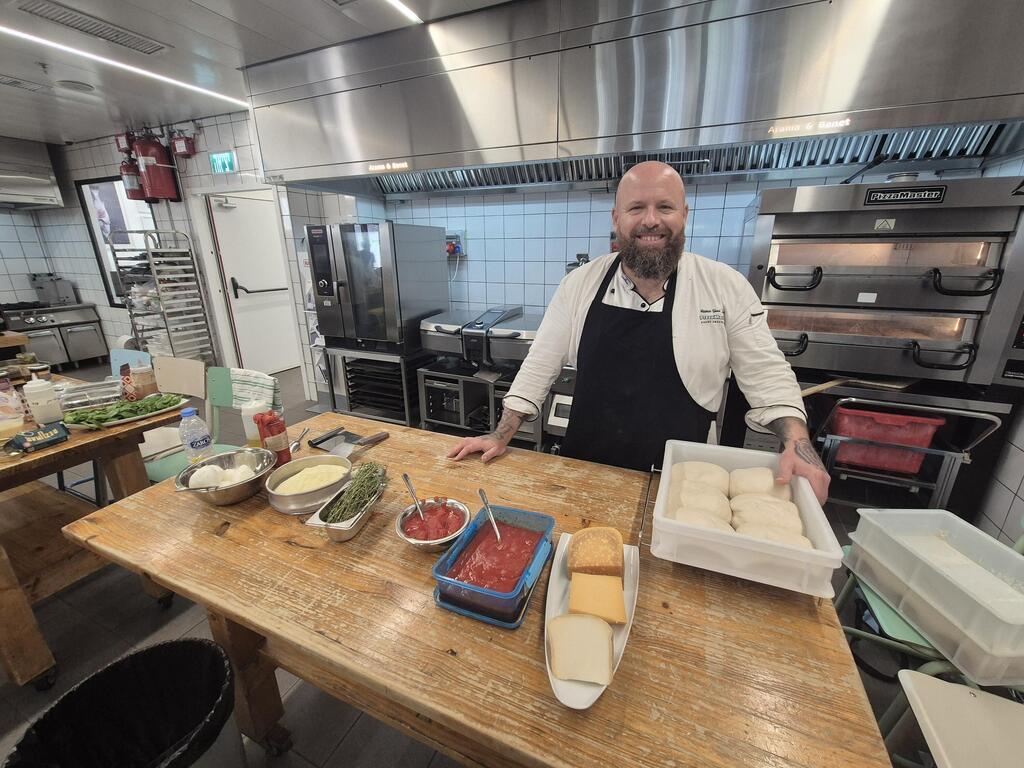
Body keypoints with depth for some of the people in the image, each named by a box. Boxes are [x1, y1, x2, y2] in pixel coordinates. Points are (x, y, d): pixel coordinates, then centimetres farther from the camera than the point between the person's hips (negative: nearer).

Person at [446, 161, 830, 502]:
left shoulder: (727, 287, -8)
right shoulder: (581, 283, -5)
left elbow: (766, 375, -2)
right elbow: (541, 365, -3)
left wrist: (798, 444, -16)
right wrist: (501, 437, -4)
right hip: (584, 474, 2)